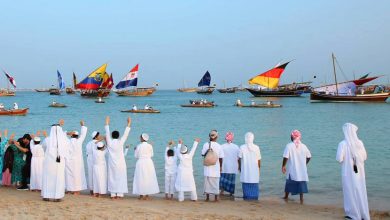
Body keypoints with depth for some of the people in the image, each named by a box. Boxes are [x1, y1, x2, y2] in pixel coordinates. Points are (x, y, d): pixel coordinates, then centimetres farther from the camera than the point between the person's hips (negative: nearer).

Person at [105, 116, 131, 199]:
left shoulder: (109, 142, -4)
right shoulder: (120, 142, -10)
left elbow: (107, 133, 7)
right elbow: (125, 134, -6)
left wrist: (107, 123, 18)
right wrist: (129, 124, 0)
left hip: (112, 164, 2)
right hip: (120, 163, -2)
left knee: (112, 178, 8)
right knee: (120, 178, 3)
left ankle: (113, 194, 9)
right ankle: (119, 194, 1)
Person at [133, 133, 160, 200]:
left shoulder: (138, 146, -6)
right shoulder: (150, 146, -2)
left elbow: (136, 156, 2)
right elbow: (151, 155, 7)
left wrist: (135, 150, 19)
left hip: (141, 162, -1)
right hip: (149, 162, 2)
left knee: (141, 178, 5)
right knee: (149, 178, 8)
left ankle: (141, 195, 7)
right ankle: (147, 195, 9)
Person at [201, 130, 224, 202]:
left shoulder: (206, 145, -6)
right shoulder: (219, 146, -6)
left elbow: (203, 154, 0)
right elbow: (221, 157, -3)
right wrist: (220, 166, 8)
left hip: (207, 167, 1)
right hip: (216, 167, -1)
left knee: (207, 181, 9)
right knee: (216, 182, 7)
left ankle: (207, 197, 11)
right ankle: (216, 198, 9)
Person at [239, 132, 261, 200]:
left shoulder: (242, 147, -7)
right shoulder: (256, 147, -4)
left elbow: (240, 158, -2)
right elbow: (259, 160, 1)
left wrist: (239, 166, 14)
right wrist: (259, 168, 15)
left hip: (245, 170, -1)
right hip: (255, 169, 1)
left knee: (246, 184, 5)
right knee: (255, 184, 9)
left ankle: (247, 197, 3)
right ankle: (254, 197, 10)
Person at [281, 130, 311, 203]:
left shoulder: (289, 146, -10)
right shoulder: (303, 146, 1)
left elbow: (286, 157, -14)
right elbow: (309, 156, 7)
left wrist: (283, 166, -2)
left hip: (292, 170, -2)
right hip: (302, 170, 2)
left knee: (289, 183, 13)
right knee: (301, 183, 7)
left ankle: (286, 197, 26)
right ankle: (301, 199, 4)